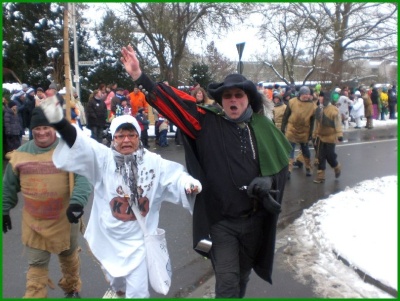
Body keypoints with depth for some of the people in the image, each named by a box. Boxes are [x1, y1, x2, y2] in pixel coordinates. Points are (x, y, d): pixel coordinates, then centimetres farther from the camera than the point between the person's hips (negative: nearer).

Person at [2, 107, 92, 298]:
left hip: (64, 219, -1)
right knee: (36, 265, 6)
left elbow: (83, 177, -23)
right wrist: (4, 210, 11)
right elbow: (9, 185, 9)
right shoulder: (21, 153, -1)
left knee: (68, 257, 21)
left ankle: (72, 289, 46)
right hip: (33, 222, 1)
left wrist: (77, 202, -37)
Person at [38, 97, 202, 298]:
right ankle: (118, 291, 64)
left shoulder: (153, 162, -7)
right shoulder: (102, 158, -9)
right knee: (114, 278, 29)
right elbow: (79, 145, -22)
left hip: (138, 238, -2)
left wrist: (188, 183, -38)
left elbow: (174, 175, -15)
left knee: (138, 291, 2)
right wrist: (59, 122, -39)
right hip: (108, 237, 2)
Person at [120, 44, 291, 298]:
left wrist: (268, 182, -8)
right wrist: (140, 77, -20)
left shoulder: (262, 127, -1)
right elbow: (173, 103, -13)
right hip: (221, 220, -3)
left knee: (243, 276, 23)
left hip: (254, 219, 3)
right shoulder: (208, 123, -7)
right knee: (227, 281, -3)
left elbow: (281, 162, 10)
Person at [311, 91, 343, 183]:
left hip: (331, 137, -5)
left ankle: (337, 168, 32)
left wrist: (339, 134, -19)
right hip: (321, 136, 5)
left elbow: (338, 123, -13)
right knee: (321, 157, 6)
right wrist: (314, 135, 15)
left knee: (330, 155, 1)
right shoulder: (318, 109, 7)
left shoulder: (334, 110, -10)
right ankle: (320, 176, 12)